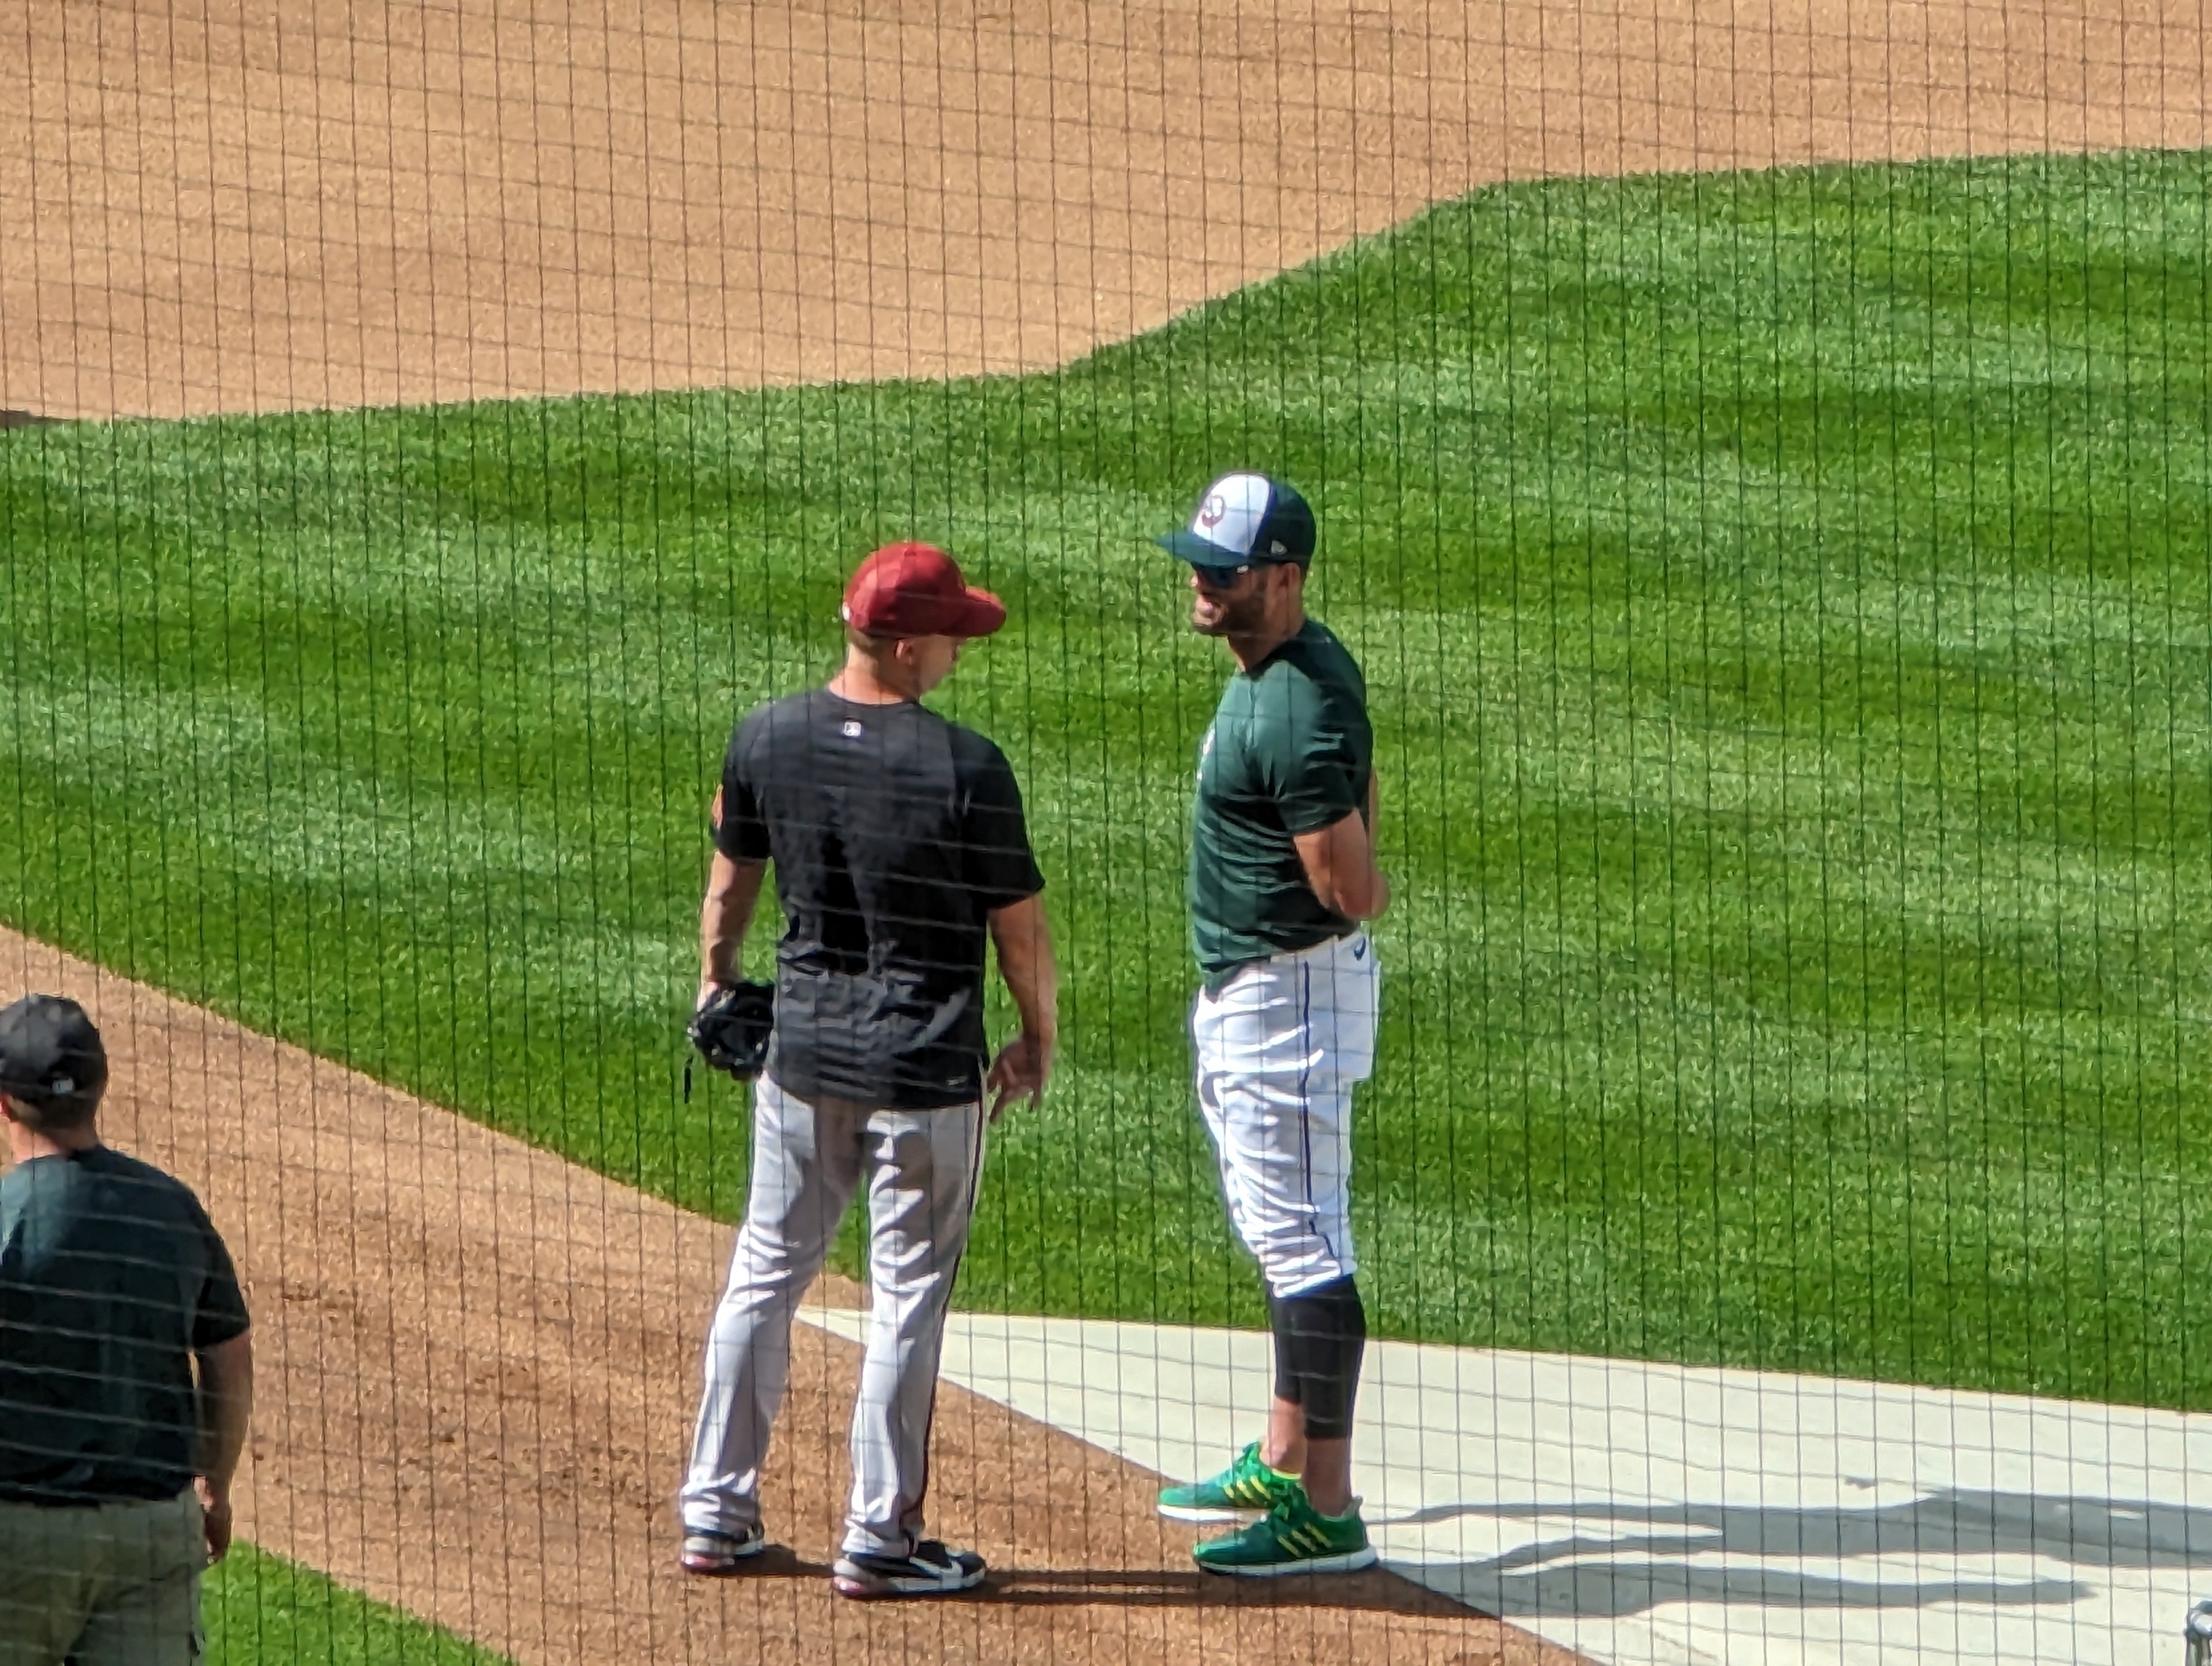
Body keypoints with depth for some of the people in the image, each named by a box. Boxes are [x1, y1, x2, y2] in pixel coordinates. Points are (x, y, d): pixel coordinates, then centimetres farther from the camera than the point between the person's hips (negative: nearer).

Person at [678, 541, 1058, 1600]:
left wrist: (716, 986, 29)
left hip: (802, 1056, 5)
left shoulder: (767, 739, -4)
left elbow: (729, 885, 11)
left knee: (766, 1273, 16)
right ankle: (877, 1542, 9)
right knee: (907, 1296, 5)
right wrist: (1038, 1041, 7)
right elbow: (1021, 926, -9)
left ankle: (715, 1514, 20)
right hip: (925, 1070, -5)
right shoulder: (964, 768, -18)